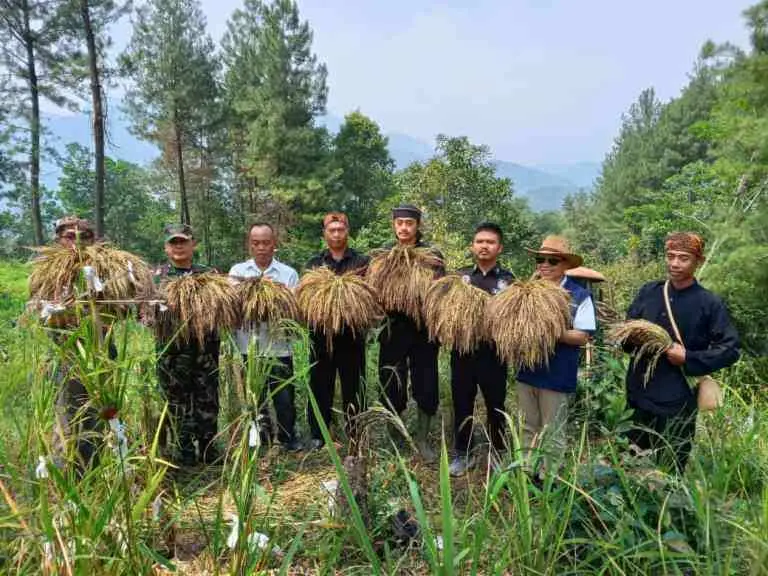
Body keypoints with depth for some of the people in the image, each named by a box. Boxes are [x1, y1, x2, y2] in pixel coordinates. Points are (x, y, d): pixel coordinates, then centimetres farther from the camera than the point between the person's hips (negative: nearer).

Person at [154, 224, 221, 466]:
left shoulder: (209, 273, 8)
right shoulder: (157, 275, 6)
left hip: (206, 347, 1)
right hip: (172, 348, -1)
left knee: (208, 399, 7)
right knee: (178, 401, 6)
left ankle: (208, 449, 20)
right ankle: (184, 450, 19)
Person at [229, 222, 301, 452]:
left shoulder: (288, 273, 2)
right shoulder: (237, 271, 5)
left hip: (279, 347, -1)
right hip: (250, 346, 1)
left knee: (285, 397, 6)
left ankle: (288, 437, 26)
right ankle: (260, 436, 31)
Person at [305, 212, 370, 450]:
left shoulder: (362, 262, 5)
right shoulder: (314, 263, 10)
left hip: (352, 333, -1)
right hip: (321, 332, 1)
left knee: (353, 385, 7)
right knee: (320, 385, 9)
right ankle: (317, 434, 22)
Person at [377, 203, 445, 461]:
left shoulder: (432, 254, -1)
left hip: (424, 328, -1)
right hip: (394, 328, 2)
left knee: (426, 386, 6)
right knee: (391, 385, 8)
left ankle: (422, 439, 24)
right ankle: (394, 437, 29)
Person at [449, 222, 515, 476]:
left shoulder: (508, 280, 0)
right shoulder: (459, 276, 5)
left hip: (493, 352, -1)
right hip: (462, 350, 1)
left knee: (495, 406, 12)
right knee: (462, 404, 11)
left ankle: (498, 454, 32)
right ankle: (463, 454, 28)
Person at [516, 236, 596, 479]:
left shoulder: (580, 295, -11)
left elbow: (582, 336, -14)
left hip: (557, 376, -4)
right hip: (527, 370, 4)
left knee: (552, 434, 12)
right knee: (527, 428, 19)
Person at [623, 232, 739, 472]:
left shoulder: (709, 303, -5)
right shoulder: (648, 291, 5)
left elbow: (730, 349, -6)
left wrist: (688, 359, -15)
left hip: (678, 400, -3)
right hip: (639, 392, 3)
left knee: (670, 472, 10)